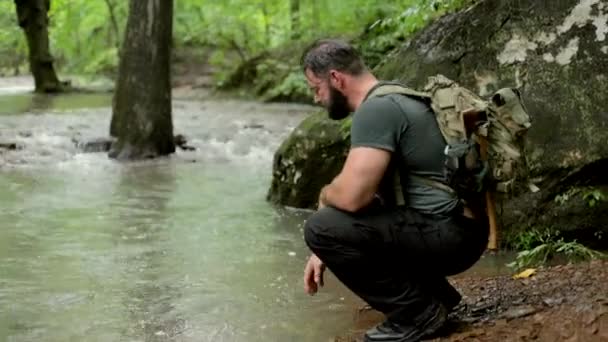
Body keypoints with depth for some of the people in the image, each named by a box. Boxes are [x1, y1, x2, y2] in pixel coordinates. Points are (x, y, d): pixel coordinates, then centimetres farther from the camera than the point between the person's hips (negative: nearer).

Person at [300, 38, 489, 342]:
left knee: (321, 229, -17)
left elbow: (351, 196, -26)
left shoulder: (376, 109, -17)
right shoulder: (389, 102, 16)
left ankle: (418, 312, -6)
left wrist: (324, 196, -2)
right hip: (453, 231, 10)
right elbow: (361, 191, 23)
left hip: (448, 235, -10)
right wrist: (324, 252, 18)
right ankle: (436, 294, 17)